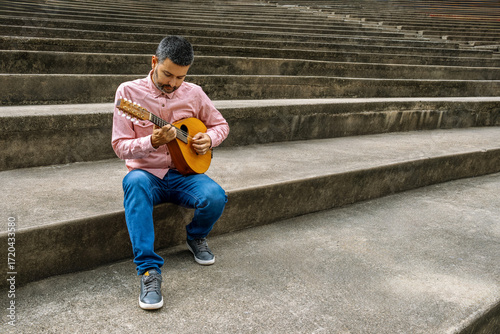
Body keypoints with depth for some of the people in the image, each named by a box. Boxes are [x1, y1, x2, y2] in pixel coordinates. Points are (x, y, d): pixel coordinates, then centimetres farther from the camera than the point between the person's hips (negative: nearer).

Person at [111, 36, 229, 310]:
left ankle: (196, 237, 7)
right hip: (146, 173, -2)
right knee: (135, 182, -39)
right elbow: (120, 147, -8)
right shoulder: (129, 91, -6)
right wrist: (152, 142, -27)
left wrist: (209, 138, -7)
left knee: (216, 197, -28)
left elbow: (221, 124, 16)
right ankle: (148, 269, -36)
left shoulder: (193, 93, 2)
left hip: (183, 173, 2)